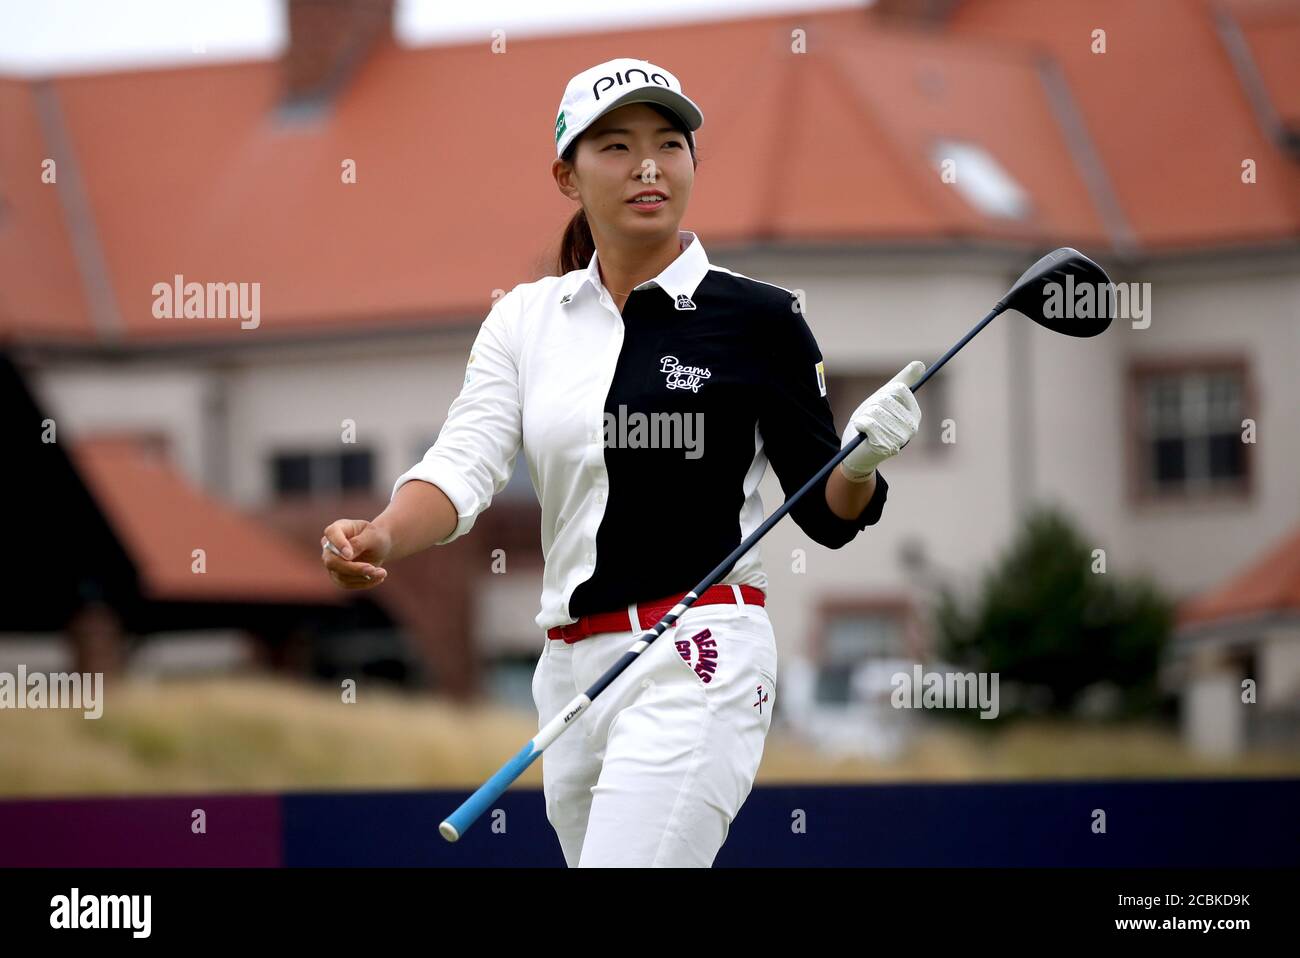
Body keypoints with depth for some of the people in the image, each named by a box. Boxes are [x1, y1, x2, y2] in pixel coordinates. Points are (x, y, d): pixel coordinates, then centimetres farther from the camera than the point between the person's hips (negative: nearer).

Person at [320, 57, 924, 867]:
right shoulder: (526, 319, 10)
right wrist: (382, 537, -23)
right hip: (572, 671, 6)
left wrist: (862, 464, -20)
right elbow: (465, 464, -2)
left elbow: (825, 517, 2)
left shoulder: (756, 317, -1)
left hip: (697, 661, -6)